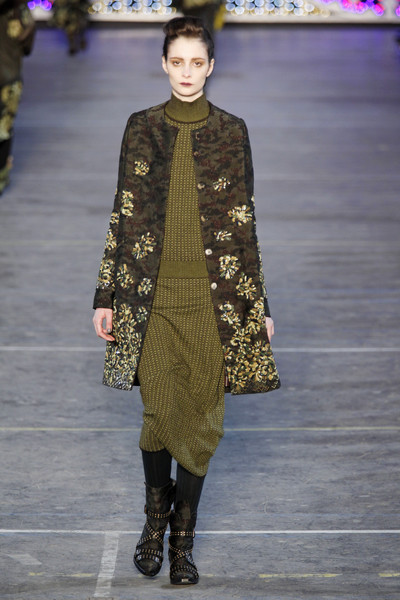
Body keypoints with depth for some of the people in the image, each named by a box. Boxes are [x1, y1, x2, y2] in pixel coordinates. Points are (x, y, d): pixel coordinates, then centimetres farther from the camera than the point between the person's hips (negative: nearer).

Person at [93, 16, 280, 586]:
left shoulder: (231, 132, 3)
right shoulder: (141, 128, 5)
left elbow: (245, 222, 6)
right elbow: (123, 215, 7)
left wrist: (259, 303, 5)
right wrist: (106, 296, 4)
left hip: (214, 294, 0)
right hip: (153, 293, 0)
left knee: (202, 417, 2)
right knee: (159, 414, -1)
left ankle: (184, 533, 18)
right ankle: (157, 514, 25)